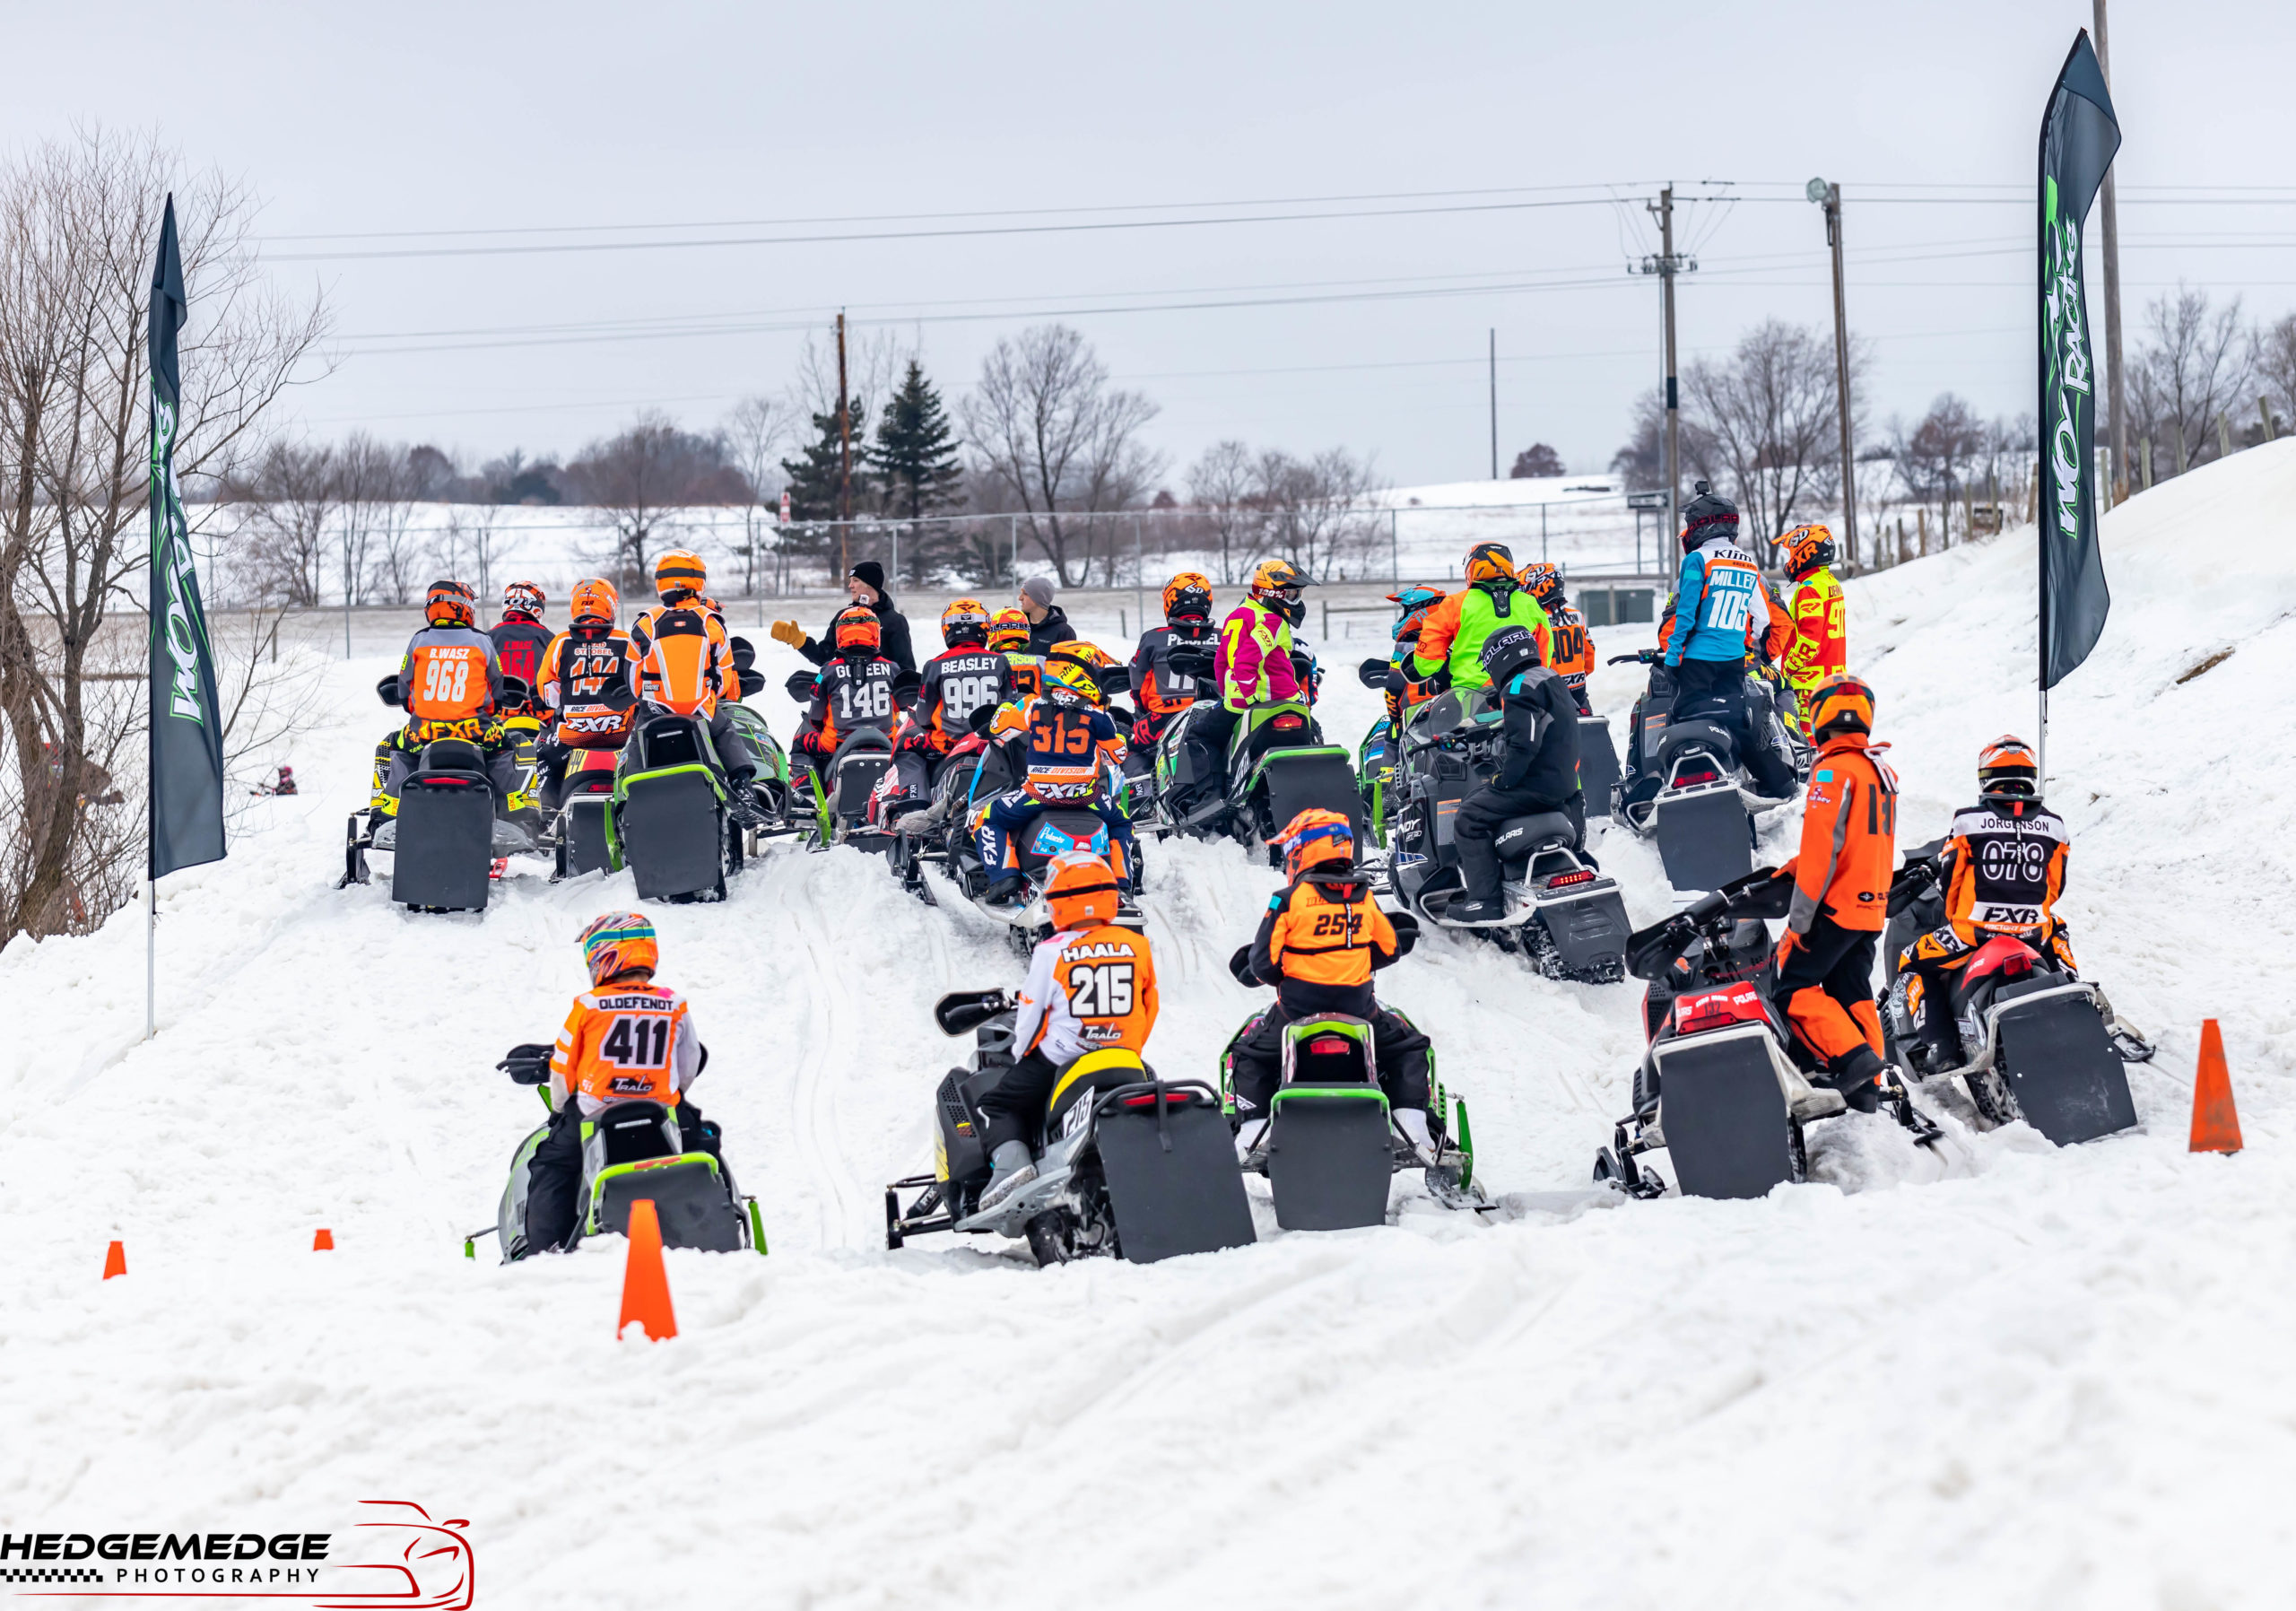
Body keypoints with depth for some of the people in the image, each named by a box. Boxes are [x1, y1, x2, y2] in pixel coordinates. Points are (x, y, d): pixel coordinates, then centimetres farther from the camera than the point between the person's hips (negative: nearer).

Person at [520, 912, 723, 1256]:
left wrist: (560, 1111, 23)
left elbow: (562, 1069, 4)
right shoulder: (674, 1006, 1)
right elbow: (689, 1069, 11)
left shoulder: (588, 1006, -5)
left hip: (594, 1118, -2)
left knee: (550, 1166, 19)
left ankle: (545, 1250, 4)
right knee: (706, 1141, 28)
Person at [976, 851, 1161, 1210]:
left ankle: (1010, 1161, -14)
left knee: (996, 1104, 13)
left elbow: (1029, 1021, -2)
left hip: (1058, 1061, -3)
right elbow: (1150, 1011, 10)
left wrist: (1020, 1053, 19)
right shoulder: (1137, 946, 1)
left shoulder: (1052, 953, -9)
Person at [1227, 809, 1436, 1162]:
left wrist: (1261, 973, 14)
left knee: (1251, 1056, 20)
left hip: (1298, 1009, -2)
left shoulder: (1288, 899, -10)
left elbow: (1264, 965, -10)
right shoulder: (1363, 896, 2)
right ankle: (1412, 1123, 6)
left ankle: (1250, 1129, 5)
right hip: (1357, 1007, 2)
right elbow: (1389, 951, 11)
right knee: (1408, 1047, 22)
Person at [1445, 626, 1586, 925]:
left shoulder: (1519, 689, -15)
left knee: (1468, 819, -9)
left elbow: (1523, 744, -26)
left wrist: (1503, 779, -14)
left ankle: (1485, 902, -16)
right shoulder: (1551, 679, 18)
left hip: (1536, 785, -11)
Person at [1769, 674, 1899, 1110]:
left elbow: (1822, 848, -19)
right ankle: (1864, 1089, 11)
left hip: (1836, 907, -9)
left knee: (1793, 988, -6)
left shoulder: (1834, 771, -15)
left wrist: (1800, 917, -17)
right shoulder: (1882, 772, 13)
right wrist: (1795, 867, 18)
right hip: (1872, 907, 9)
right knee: (1854, 995, 13)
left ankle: (1852, 1056, -18)